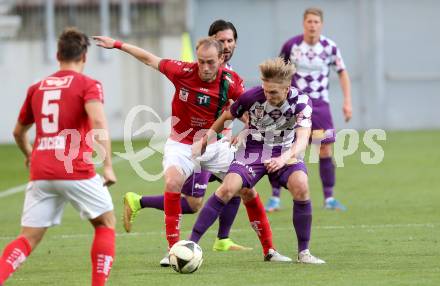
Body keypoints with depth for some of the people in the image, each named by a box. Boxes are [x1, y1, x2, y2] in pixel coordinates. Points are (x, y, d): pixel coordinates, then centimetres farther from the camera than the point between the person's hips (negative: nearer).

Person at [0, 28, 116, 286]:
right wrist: (108, 166, -17)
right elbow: (99, 123, -18)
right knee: (106, 223, 17)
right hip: (76, 170, -4)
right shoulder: (88, 85, 0)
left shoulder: (37, 88, 16)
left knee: (29, 238, 6)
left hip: (40, 174, 4)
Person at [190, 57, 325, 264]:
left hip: (285, 154, 0)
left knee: (301, 186, -29)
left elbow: (303, 138, -32)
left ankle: (303, 252, -14)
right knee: (228, 188, -24)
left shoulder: (301, 102, -19)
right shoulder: (252, 97, -18)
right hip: (252, 152, 0)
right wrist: (203, 141, 7)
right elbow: (226, 117, 1)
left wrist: (285, 158, -51)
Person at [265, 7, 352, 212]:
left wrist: (347, 101, -1)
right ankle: (275, 198, 0)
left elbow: (342, 72, 6)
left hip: (319, 105, 2)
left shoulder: (329, 47, -6)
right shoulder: (291, 45, -9)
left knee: (326, 151, -1)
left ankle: (329, 198, 10)